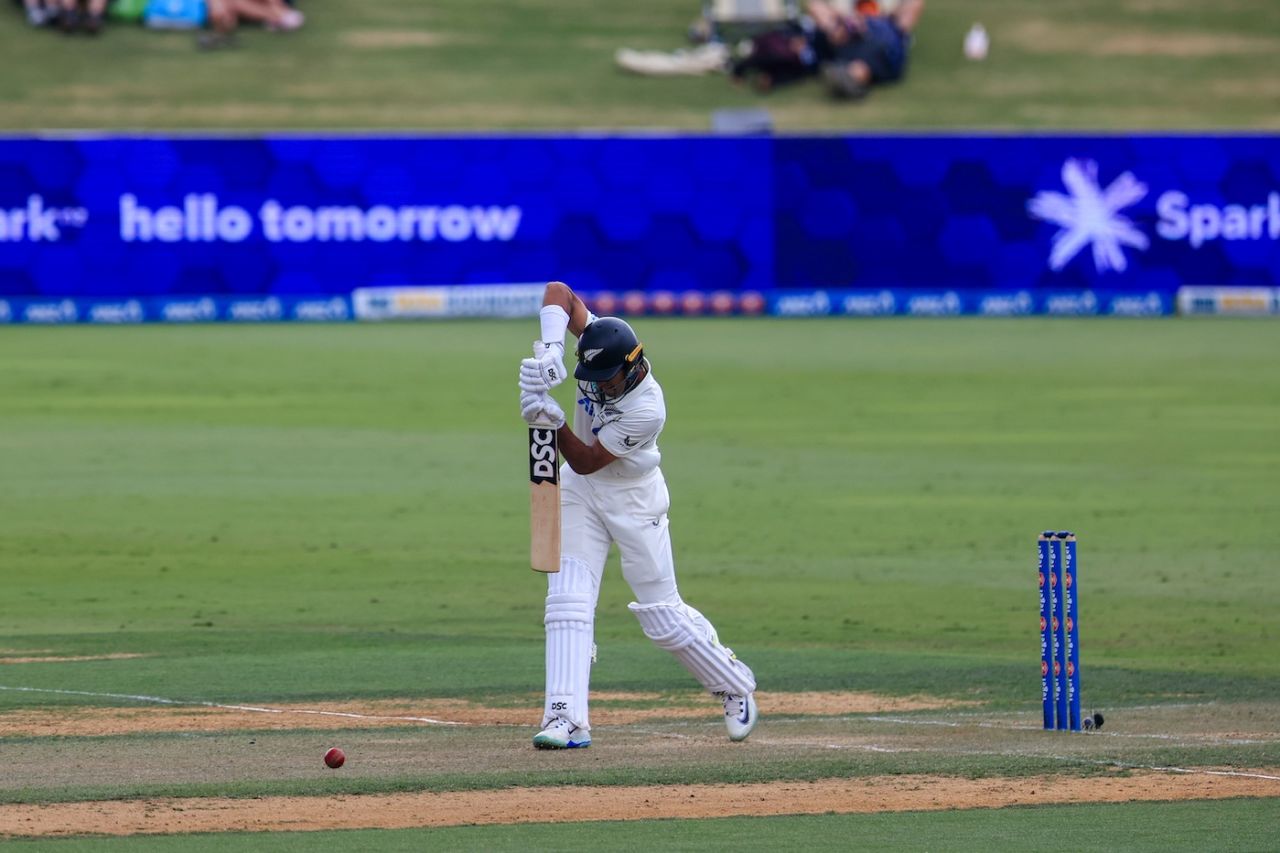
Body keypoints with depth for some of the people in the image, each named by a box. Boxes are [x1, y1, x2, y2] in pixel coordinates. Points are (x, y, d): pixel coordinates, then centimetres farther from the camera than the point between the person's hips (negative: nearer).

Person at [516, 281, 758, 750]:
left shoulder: (647, 408, -31)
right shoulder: (600, 347, -17)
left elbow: (586, 461, -27)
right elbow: (559, 292, -14)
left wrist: (554, 420, -42)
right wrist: (550, 346, -30)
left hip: (633, 497, -5)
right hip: (580, 491, 5)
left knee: (662, 614, 1)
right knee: (568, 601, -10)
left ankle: (735, 688, 25)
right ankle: (565, 719, -17)